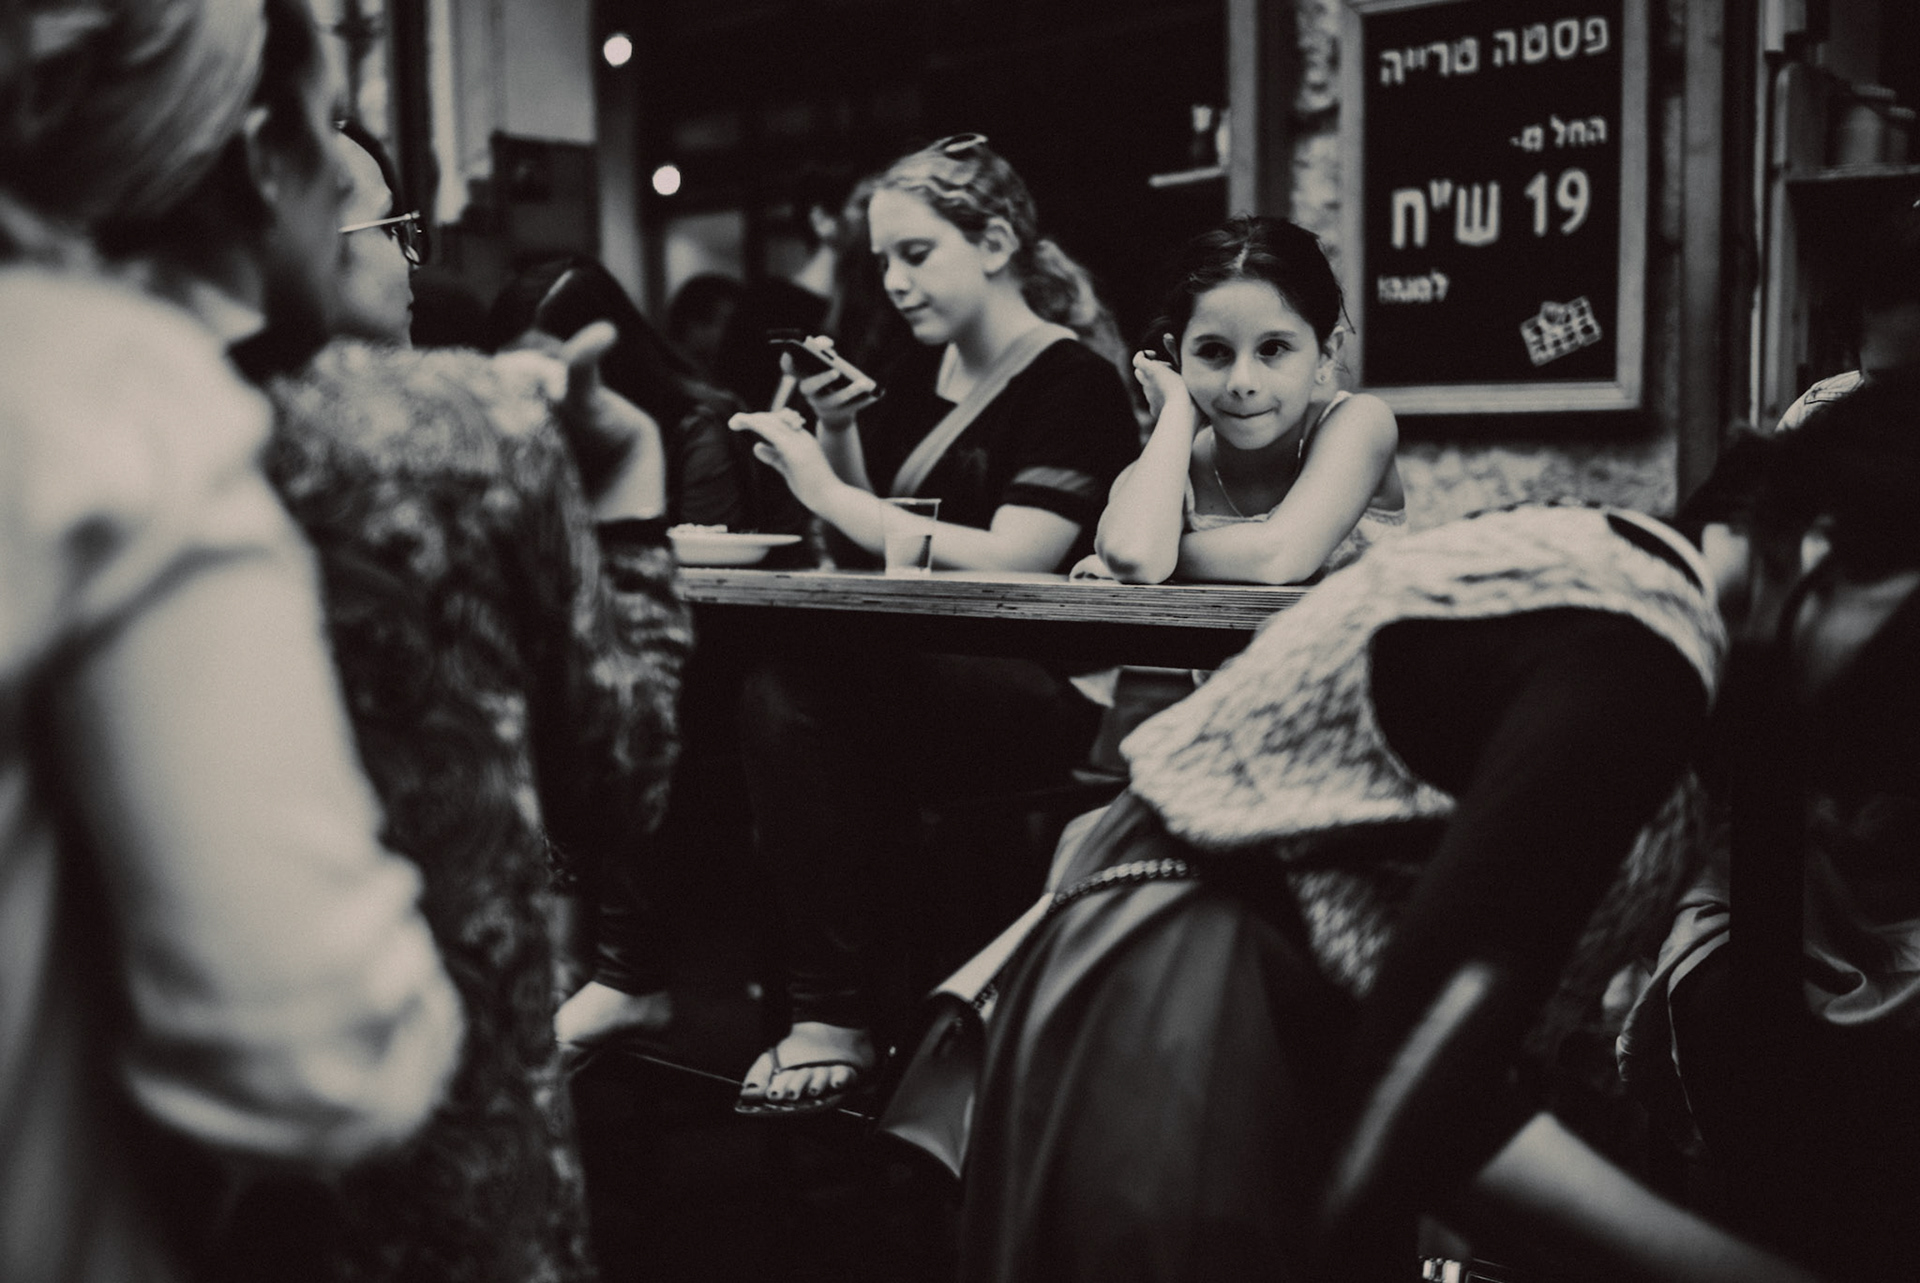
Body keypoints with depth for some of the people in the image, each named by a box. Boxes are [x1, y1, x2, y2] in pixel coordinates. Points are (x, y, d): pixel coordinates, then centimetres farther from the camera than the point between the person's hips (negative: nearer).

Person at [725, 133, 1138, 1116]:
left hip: (1039, 695, -7)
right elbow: (864, 546, 20)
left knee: (795, 694, -29)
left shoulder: (1073, 383, -5)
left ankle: (837, 1018, -20)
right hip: (922, 673, 7)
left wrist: (829, 493, -16)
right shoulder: (919, 374, 17)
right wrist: (835, 436, 3)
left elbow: (1009, 565, -18)